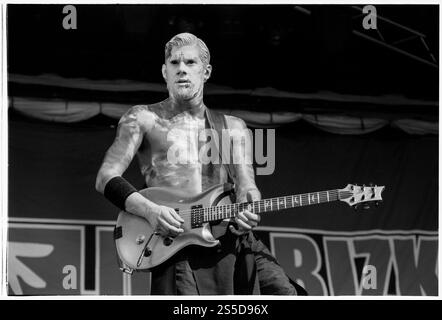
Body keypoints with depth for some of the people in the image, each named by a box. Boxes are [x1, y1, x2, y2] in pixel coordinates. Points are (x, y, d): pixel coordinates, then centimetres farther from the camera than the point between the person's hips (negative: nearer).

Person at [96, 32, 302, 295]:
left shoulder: (232, 127, 19)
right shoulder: (144, 119, 10)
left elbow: (245, 185, 10)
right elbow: (106, 178, 3)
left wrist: (247, 211, -15)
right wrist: (150, 210, -14)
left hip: (231, 237, 3)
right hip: (174, 243, -3)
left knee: (286, 293, -16)